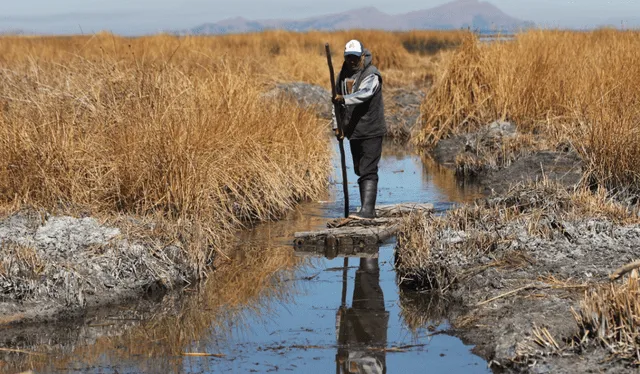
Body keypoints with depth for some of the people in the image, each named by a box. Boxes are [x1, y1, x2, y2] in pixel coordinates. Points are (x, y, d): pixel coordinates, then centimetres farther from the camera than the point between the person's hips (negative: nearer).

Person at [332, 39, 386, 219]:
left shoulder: (371, 74, -13)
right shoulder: (343, 75, 10)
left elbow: (364, 93, -33)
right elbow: (337, 101, 19)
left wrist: (344, 99, -48)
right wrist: (337, 125, 9)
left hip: (371, 132, -8)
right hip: (353, 132, 8)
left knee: (368, 171, -13)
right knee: (360, 170, 15)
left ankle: (367, 210, -16)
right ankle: (368, 209, 25)